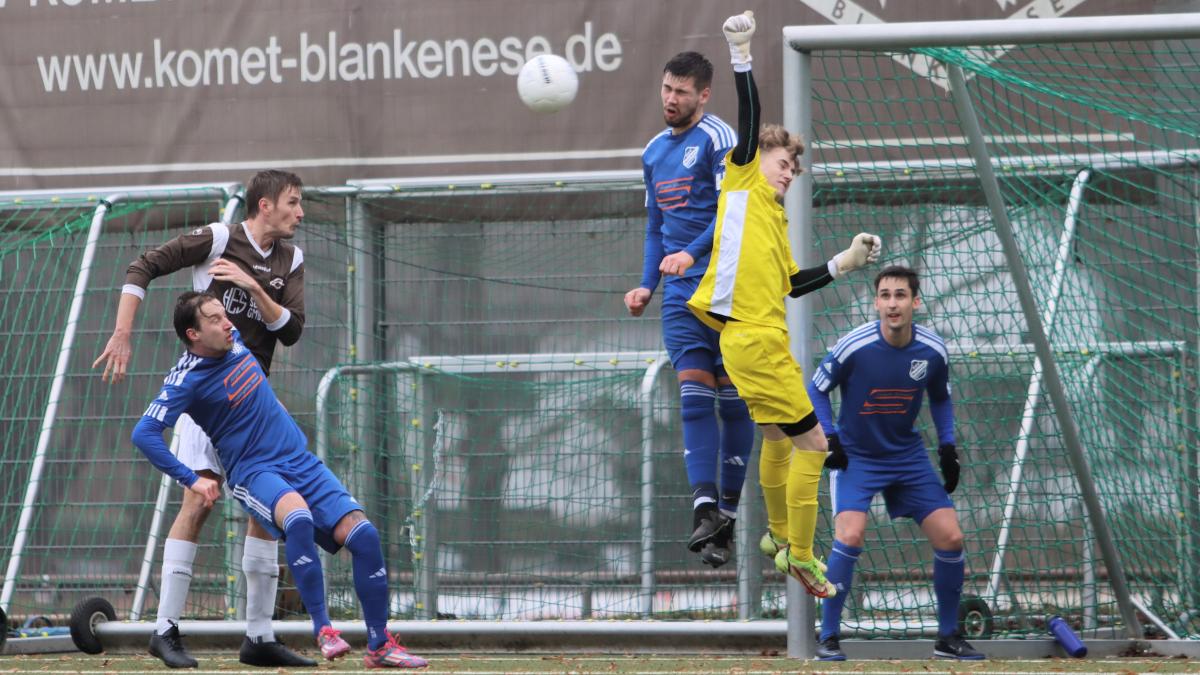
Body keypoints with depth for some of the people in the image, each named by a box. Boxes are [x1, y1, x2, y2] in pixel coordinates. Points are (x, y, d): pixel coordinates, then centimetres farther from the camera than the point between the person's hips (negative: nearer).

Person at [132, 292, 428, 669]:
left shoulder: (234, 341, 8)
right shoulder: (187, 380, -12)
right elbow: (144, 433, -19)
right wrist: (191, 481, -20)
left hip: (302, 463, 7)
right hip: (254, 472, -7)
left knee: (364, 535, -11)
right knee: (299, 518, -39)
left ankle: (379, 646, -1)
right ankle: (322, 628, -28)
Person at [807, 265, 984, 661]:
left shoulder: (932, 350, -9)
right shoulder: (854, 346, -20)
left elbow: (940, 399, 12)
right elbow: (816, 390, -4)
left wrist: (948, 447, 2)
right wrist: (830, 439, -13)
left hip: (908, 456, 4)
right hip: (855, 456, -4)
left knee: (950, 539, -3)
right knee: (850, 536, -25)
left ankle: (948, 637, 15)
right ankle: (828, 638, -14)